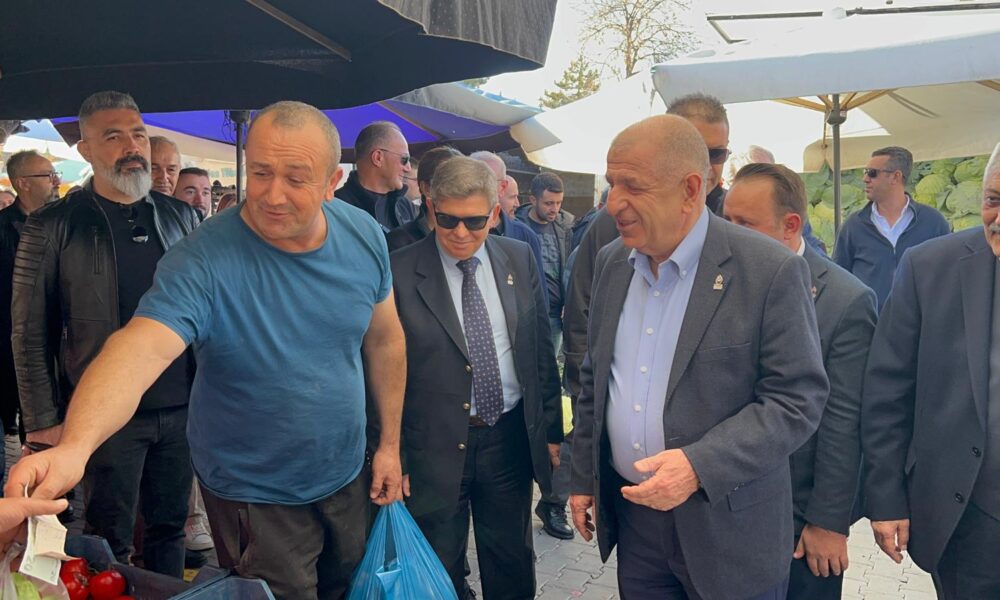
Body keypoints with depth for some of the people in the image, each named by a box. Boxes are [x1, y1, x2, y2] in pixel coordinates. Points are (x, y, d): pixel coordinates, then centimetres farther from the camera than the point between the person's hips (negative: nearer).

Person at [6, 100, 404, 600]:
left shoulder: (365, 236, -10)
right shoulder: (203, 260, -25)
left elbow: (384, 339, 0)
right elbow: (140, 349, -39)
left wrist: (390, 443, 2)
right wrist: (73, 447, -57)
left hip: (347, 476, 5)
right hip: (255, 499, -5)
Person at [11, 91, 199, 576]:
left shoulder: (180, 217, 6)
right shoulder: (52, 227, -4)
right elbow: (30, 332, -3)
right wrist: (43, 421, -6)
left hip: (182, 408, 3)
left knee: (171, 527, 15)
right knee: (110, 542, 8)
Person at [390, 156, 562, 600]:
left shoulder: (520, 259, 1)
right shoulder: (401, 272, -11)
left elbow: (541, 351, 7)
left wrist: (551, 430, 8)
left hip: (511, 441, 3)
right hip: (434, 448, -3)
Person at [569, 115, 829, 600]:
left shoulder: (772, 271, -16)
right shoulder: (612, 262, 2)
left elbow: (799, 398, -15)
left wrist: (699, 467, -24)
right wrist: (583, 477, 12)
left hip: (727, 523, -4)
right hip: (630, 511, 5)